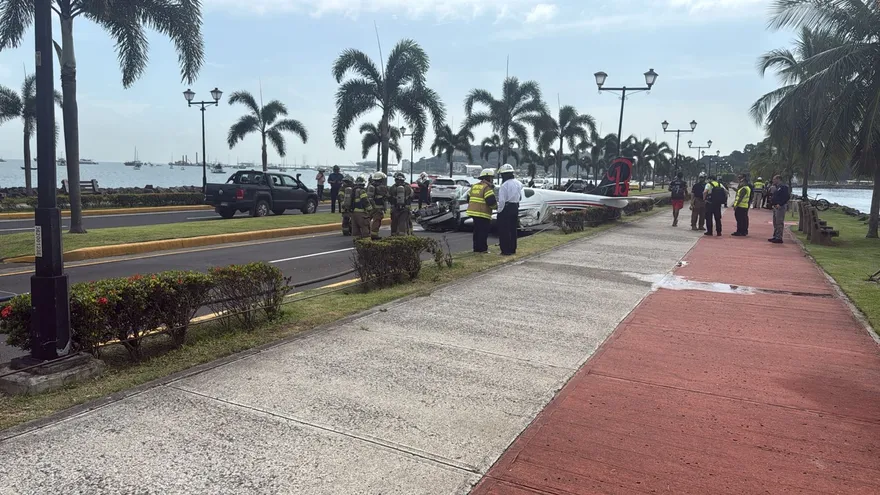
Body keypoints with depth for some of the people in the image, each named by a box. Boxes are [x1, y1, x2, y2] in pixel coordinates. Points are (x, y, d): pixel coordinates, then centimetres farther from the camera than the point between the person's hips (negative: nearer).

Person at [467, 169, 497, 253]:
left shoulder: (474, 186, 14)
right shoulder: (487, 188, -12)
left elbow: (469, 199, 19)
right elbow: (491, 201, -20)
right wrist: (496, 203, -1)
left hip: (473, 212, 8)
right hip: (483, 214, -8)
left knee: (477, 231, 15)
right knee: (483, 232, -3)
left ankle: (476, 248, 19)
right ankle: (482, 248, -2)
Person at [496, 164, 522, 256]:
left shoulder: (504, 185, -17)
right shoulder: (518, 183, 7)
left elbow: (502, 201, -19)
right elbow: (520, 196, 11)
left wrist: (499, 210, -9)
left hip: (506, 209, -8)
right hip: (515, 208, 8)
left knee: (504, 231, -1)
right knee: (513, 230, 15)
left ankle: (506, 250, -1)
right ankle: (513, 249, 20)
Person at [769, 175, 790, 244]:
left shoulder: (783, 187, -12)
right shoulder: (777, 187, 18)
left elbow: (787, 197, -20)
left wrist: (780, 204, -24)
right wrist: (772, 201, 9)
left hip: (780, 207, -10)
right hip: (775, 207, 10)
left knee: (779, 223, -9)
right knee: (775, 223, 15)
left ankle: (779, 238, -7)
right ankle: (775, 237, 22)